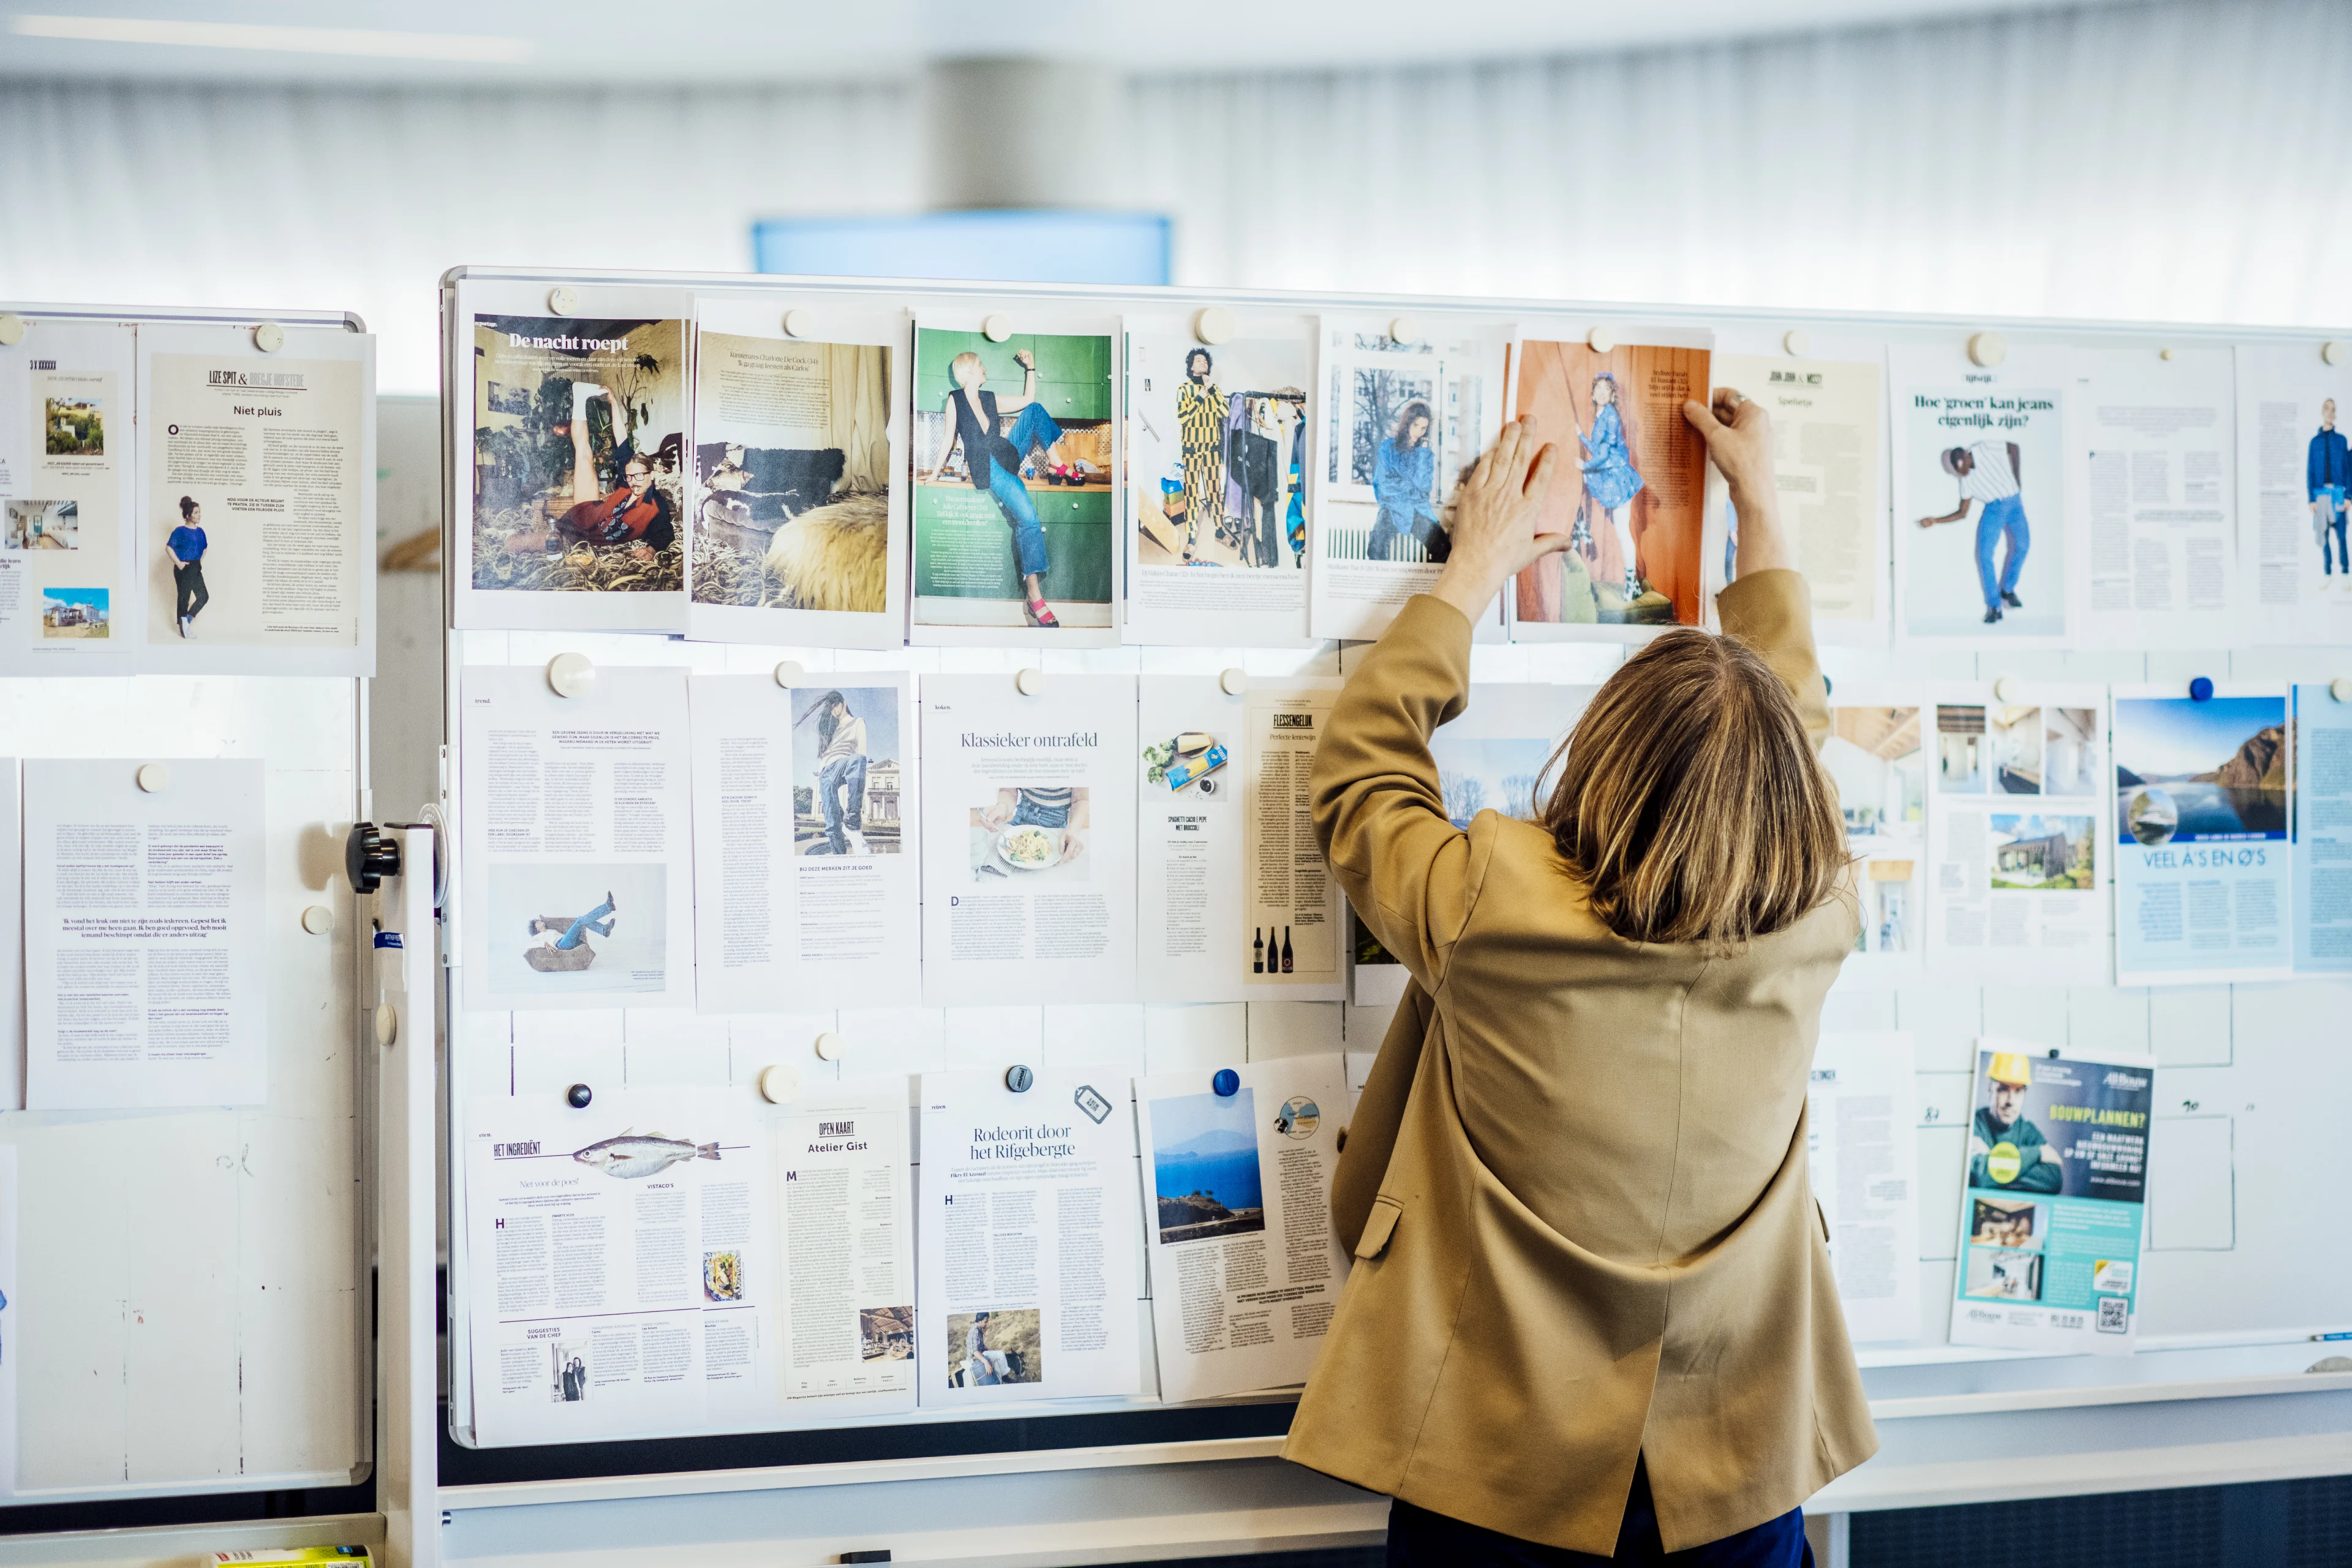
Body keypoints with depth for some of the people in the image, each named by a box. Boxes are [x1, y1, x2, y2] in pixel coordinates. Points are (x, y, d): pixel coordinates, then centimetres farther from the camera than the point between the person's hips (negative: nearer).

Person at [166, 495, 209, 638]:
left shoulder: (200, 531, 8)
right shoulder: (180, 531, -12)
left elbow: (204, 547, 25)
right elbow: (169, 548, -17)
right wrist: (178, 563, -18)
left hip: (196, 568, 7)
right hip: (184, 569, -7)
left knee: (203, 597, 2)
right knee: (184, 598, 1)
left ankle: (187, 619, 16)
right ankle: (183, 628, 9)